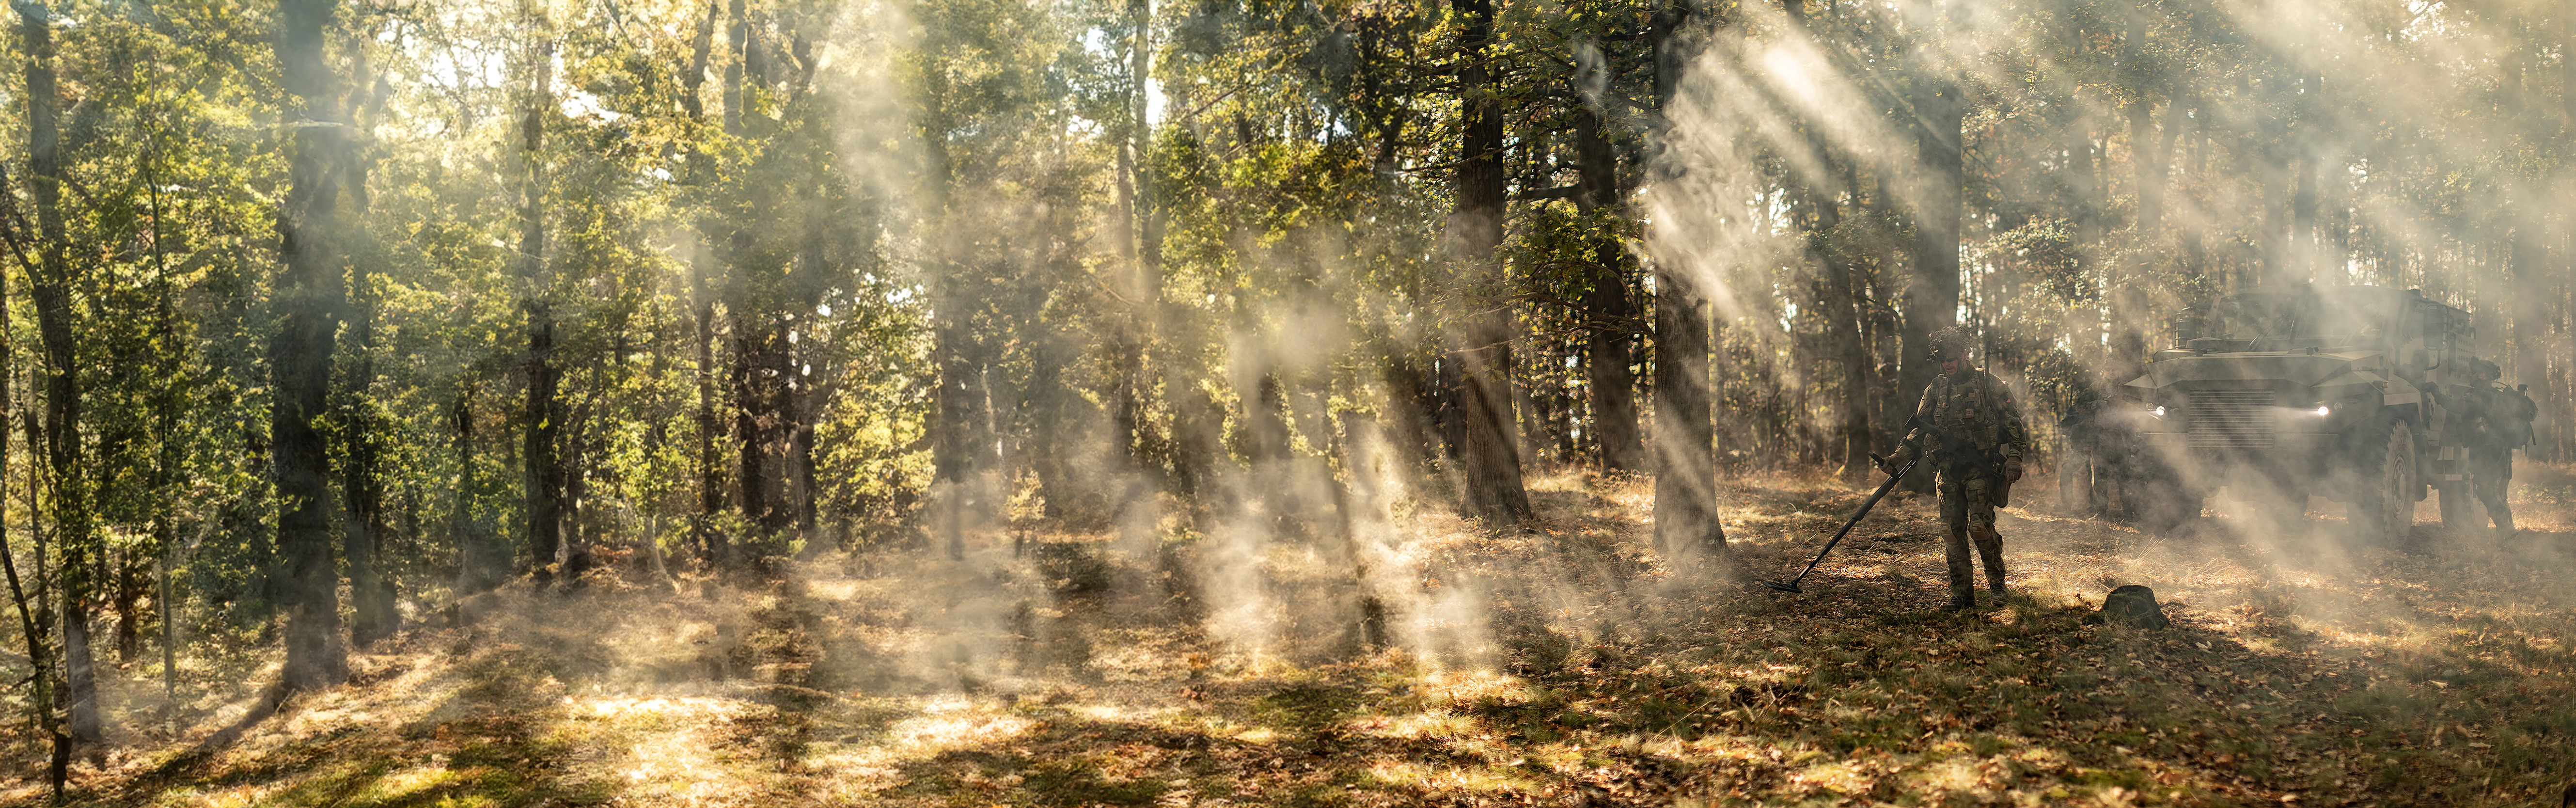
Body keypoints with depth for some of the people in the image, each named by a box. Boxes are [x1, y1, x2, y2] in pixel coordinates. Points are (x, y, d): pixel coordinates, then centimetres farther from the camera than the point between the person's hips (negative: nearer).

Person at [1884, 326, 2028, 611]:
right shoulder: (1936, 389, 13)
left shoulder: (1986, 383, 0)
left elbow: (2012, 421, -1)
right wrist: (1901, 455, 2)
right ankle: (1962, 595, 7)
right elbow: (1920, 426, 16)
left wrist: (2015, 457, -12)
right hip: (1948, 471, 5)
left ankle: (1997, 583, 6)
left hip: (1980, 468, -4)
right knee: (1953, 532, 1)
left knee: (1979, 527, -15)